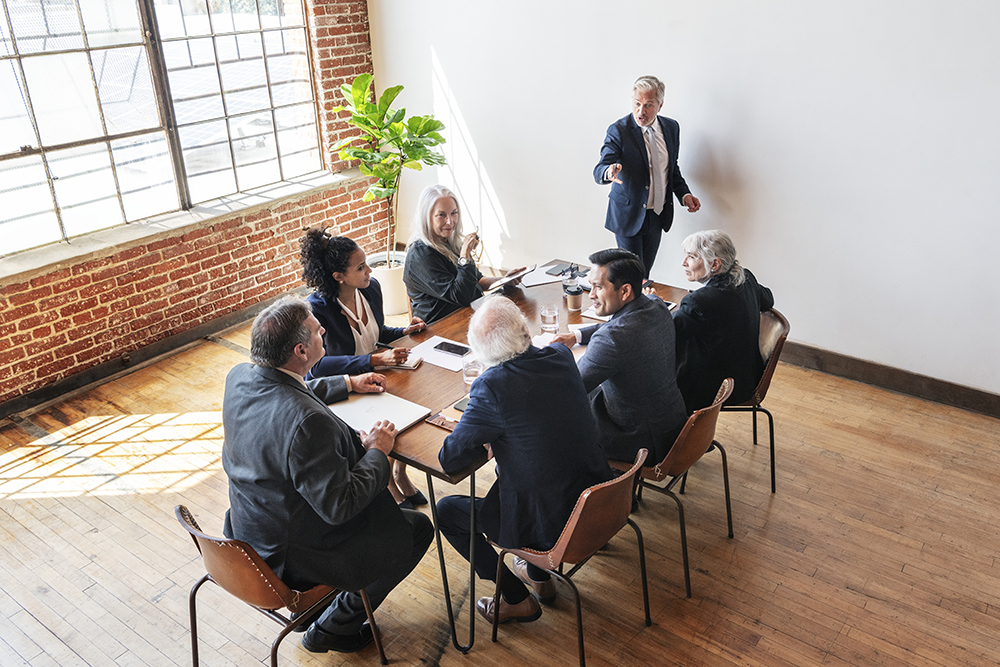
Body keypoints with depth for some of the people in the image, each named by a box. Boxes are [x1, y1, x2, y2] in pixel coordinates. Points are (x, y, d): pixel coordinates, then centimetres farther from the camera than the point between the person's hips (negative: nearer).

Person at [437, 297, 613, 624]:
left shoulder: (491, 387, -25)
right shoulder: (561, 357, -6)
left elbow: (449, 459, -16)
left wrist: (484, 442, 2)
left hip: (550, 526, -6)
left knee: (446, 511, 14)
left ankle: (517, 600, 23)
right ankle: (539, 575, 44)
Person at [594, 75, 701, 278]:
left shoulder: (671, 127, 2)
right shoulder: (618, 130, -15)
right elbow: (599, 171, -24)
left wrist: (684, 194, -2)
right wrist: (609, 172, -49)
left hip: (658, 215, 5)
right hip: (629, 214, -5)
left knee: (645, 274, 14)